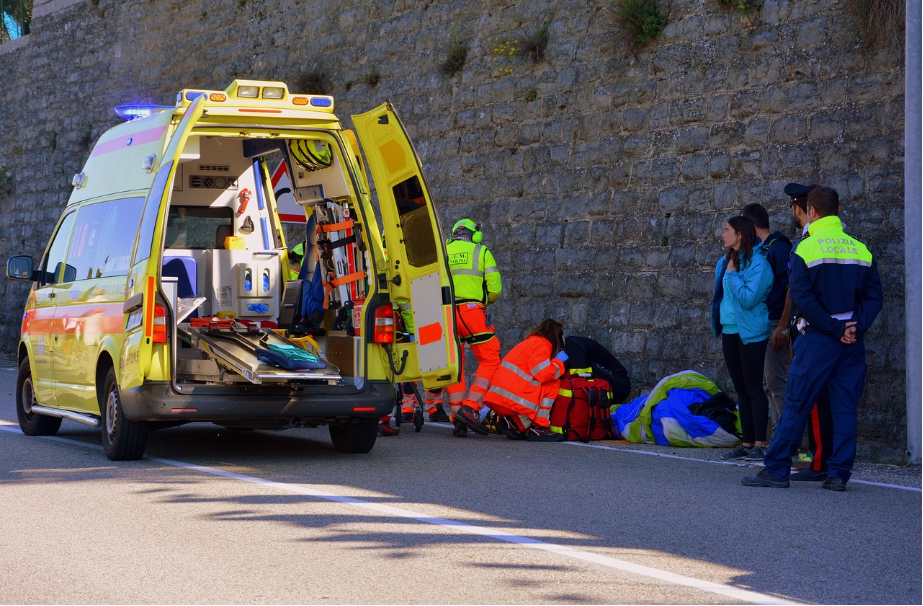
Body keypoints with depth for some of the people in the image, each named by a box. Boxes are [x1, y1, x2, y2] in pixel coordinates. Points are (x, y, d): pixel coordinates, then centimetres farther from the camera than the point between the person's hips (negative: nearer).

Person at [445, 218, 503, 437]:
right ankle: (470, 408, -10)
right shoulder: (481, 252, 5)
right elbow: (495, 289, -1)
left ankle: (458, 422, 5)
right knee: (490, 361, 5)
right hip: (472, 312, -4)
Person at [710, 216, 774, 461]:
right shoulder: (726, 262, 11)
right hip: (730, 332, 8)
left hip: (751, 333, -8)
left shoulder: (757, 263, -13)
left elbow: (750, 298, -22)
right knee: (741, 390, 10)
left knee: (753, 388, -6)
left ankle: (759, 445, -3)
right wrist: (720, 327, 14)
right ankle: (747, 444, 14)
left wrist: (733, 275, -15)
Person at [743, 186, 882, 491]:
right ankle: (839, 473, 5)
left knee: (796, 405, 2)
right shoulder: (862, 250, 7)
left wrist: (835, 329, -11)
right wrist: (855, 327, -5)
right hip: (853, 342, 4)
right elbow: (874, 296, 2)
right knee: (845, 408, 7)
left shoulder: (806, 249, -6)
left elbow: (802, 298, -14)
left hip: (818, 339, -4)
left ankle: (777, 469, 5)